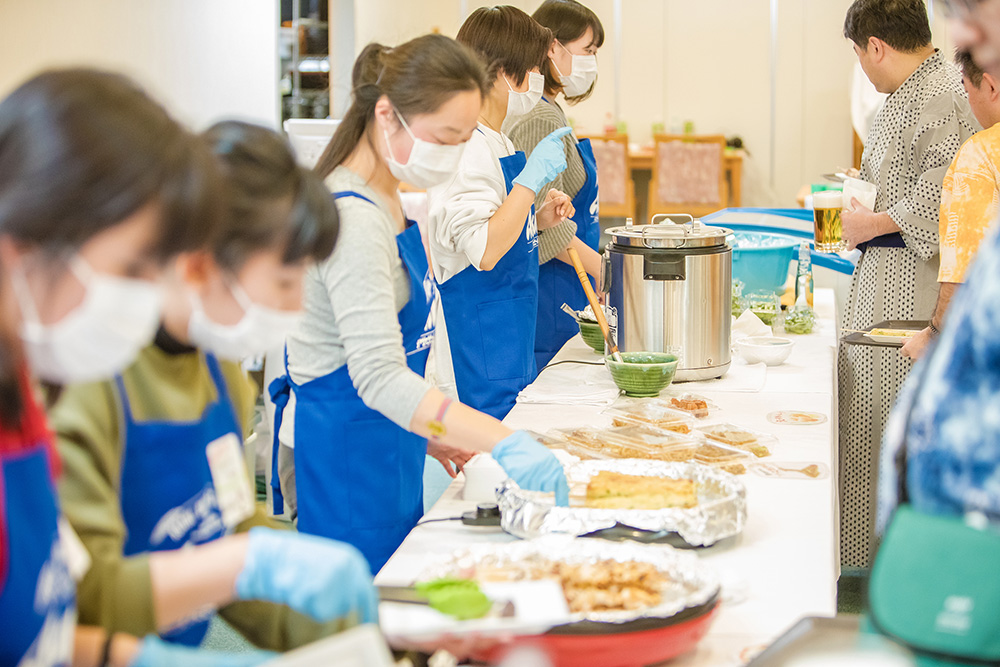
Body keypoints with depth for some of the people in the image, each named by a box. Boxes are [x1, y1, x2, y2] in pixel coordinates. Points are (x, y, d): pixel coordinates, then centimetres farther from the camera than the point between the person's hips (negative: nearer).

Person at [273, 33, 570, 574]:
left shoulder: (383, 200, 9)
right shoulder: (352, 219, -22)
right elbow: (380, 377, -31)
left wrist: (427, 433, 16)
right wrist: (505, 444, -36)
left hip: (383, 450, 10)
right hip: (345, 455, -10)